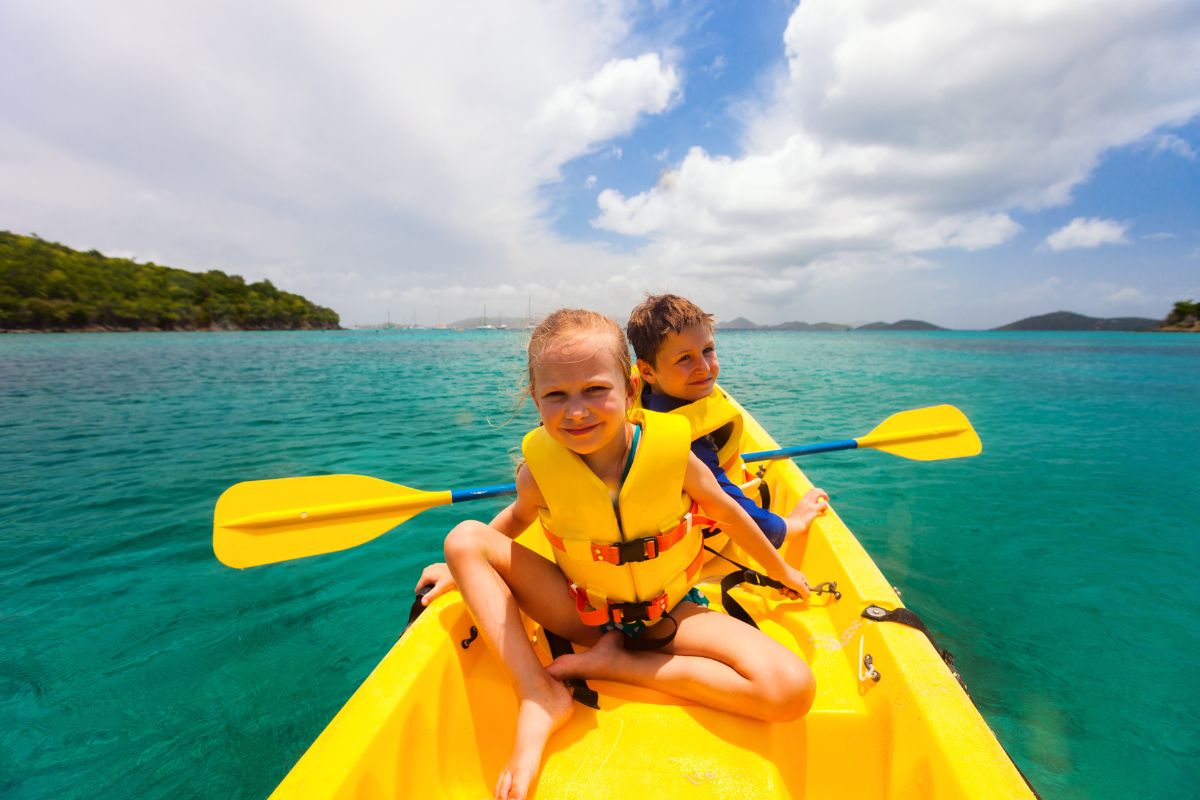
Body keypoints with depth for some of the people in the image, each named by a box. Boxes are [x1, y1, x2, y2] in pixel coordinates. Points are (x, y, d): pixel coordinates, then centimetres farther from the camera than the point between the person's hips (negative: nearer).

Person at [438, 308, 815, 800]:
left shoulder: (670, 450, -22)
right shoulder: (539, 471, -19)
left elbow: (726, 511, -3)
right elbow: (518, 517, 6)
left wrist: (781, 571, 12)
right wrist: (460, 567, 6)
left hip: (668, 613, 0)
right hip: (581, 613, 1)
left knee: (793, 691, -23)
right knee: (464, 537, -15)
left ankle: (619, 664, -10)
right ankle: (539, 696, -17)